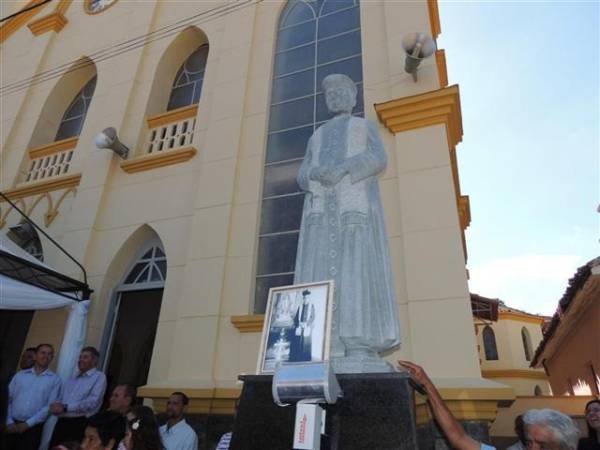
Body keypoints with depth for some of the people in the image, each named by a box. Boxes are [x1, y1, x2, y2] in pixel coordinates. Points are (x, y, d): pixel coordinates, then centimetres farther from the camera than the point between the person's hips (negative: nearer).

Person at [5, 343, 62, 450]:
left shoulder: (55, 379, 1)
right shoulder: (20, 375, 10)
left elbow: (51, 406, -6)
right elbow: (7, 399, 5)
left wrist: (28, 424, -10)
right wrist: (9, 422, -6)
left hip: (33, 428, -2)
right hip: (12, 426, 2)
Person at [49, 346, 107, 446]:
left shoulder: (99, 377, -3)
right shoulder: (72, 379, 22)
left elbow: (93, 402, -15)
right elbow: (61, 400, 18)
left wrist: (65, 407, -14)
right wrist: (56, 407, -6)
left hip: (80, 424, -6)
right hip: (62, 422, 6)